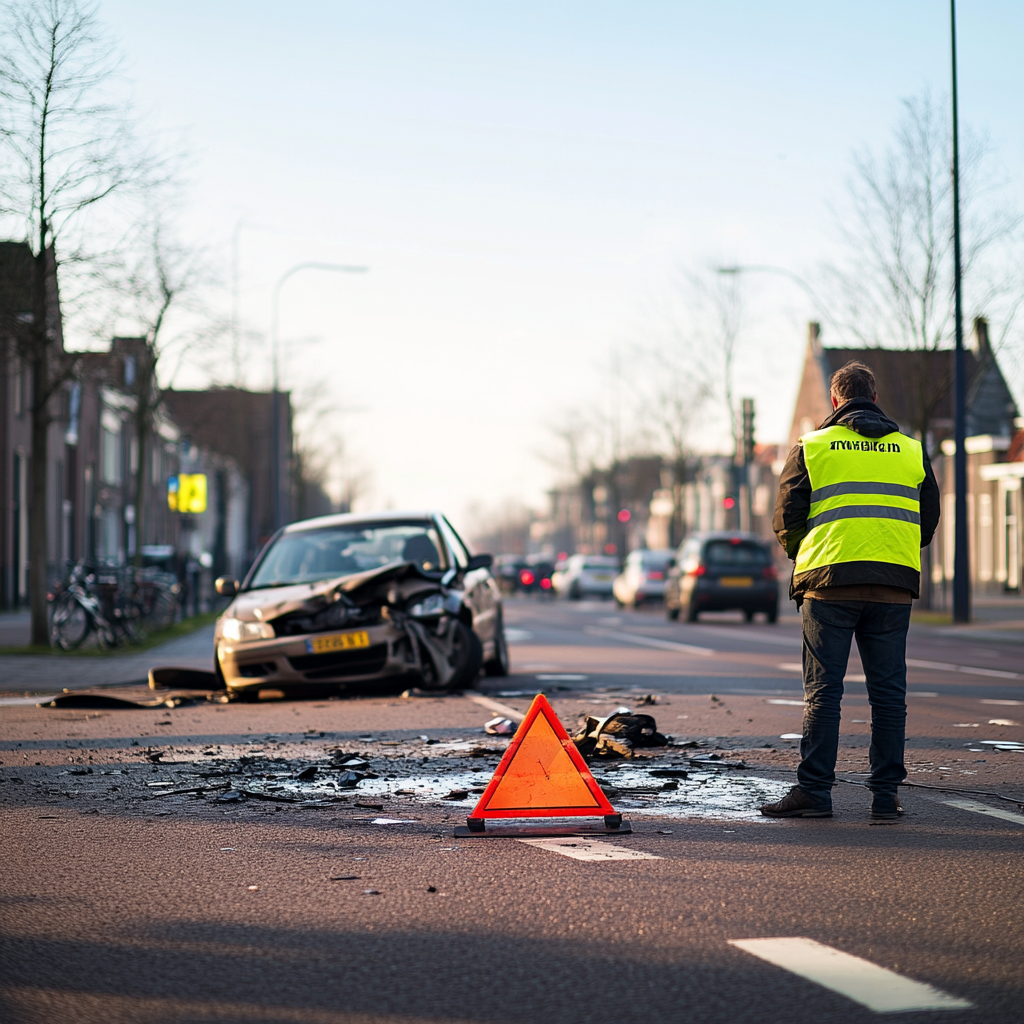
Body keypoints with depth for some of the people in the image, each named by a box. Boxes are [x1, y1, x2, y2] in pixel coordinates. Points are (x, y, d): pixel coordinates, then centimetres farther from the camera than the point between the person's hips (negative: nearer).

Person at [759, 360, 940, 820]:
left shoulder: (810, 447, 4)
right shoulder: (912, 450, 12)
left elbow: (786, 519, 2)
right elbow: (928, 521, 14)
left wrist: (805, 559, 20)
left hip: (829, 580, -2)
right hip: (894, 585, 2)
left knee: (823, 691, 1)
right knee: (888, 692, 6)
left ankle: (814, 790, 0)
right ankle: (886, 792, 6)